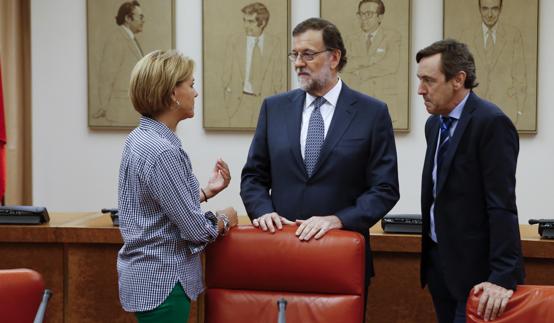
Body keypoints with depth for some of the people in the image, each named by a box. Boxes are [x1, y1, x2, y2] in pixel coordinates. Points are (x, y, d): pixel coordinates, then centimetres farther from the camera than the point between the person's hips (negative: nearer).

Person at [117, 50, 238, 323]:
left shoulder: (141, 138, 7)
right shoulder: (162, 151, -23)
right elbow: (196, 229, -21)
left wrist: (207, 191, 13)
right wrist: (225, 219, -3)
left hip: (147, 277, 10)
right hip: (161, 282, -10)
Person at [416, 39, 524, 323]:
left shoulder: (491, 123, -16)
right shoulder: (435, 123, 11)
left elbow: (502, 206, -21)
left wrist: (503, 277, -25)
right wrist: (431, 253, 15)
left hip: (475, 269, -8)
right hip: (438, 261, 8)